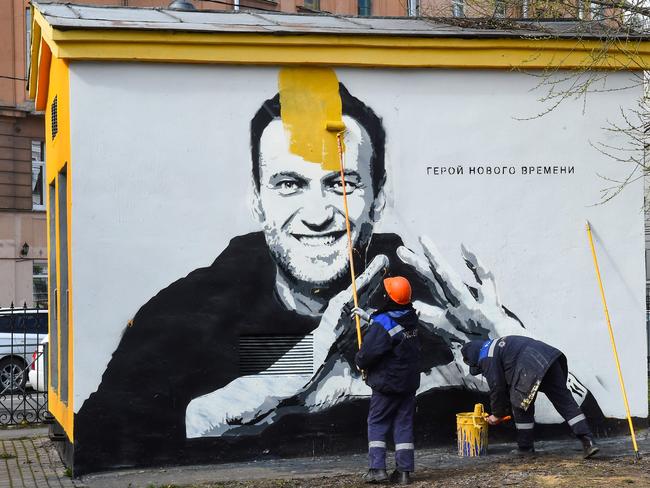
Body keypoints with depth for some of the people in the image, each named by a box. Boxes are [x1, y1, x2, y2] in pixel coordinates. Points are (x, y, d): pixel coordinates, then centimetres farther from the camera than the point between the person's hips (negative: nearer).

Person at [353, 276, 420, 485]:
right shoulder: (411, 317, 2)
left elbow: (367, 353, -20)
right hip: (409, 382, 6)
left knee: (377, 423, 5)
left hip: (386, 383, -6)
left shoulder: (382, 324, -21)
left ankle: (377, 468, -3)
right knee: (404, 424, 8)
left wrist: (360, 362, 2)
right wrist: (367, 316, 29)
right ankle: (404, 470, 6)